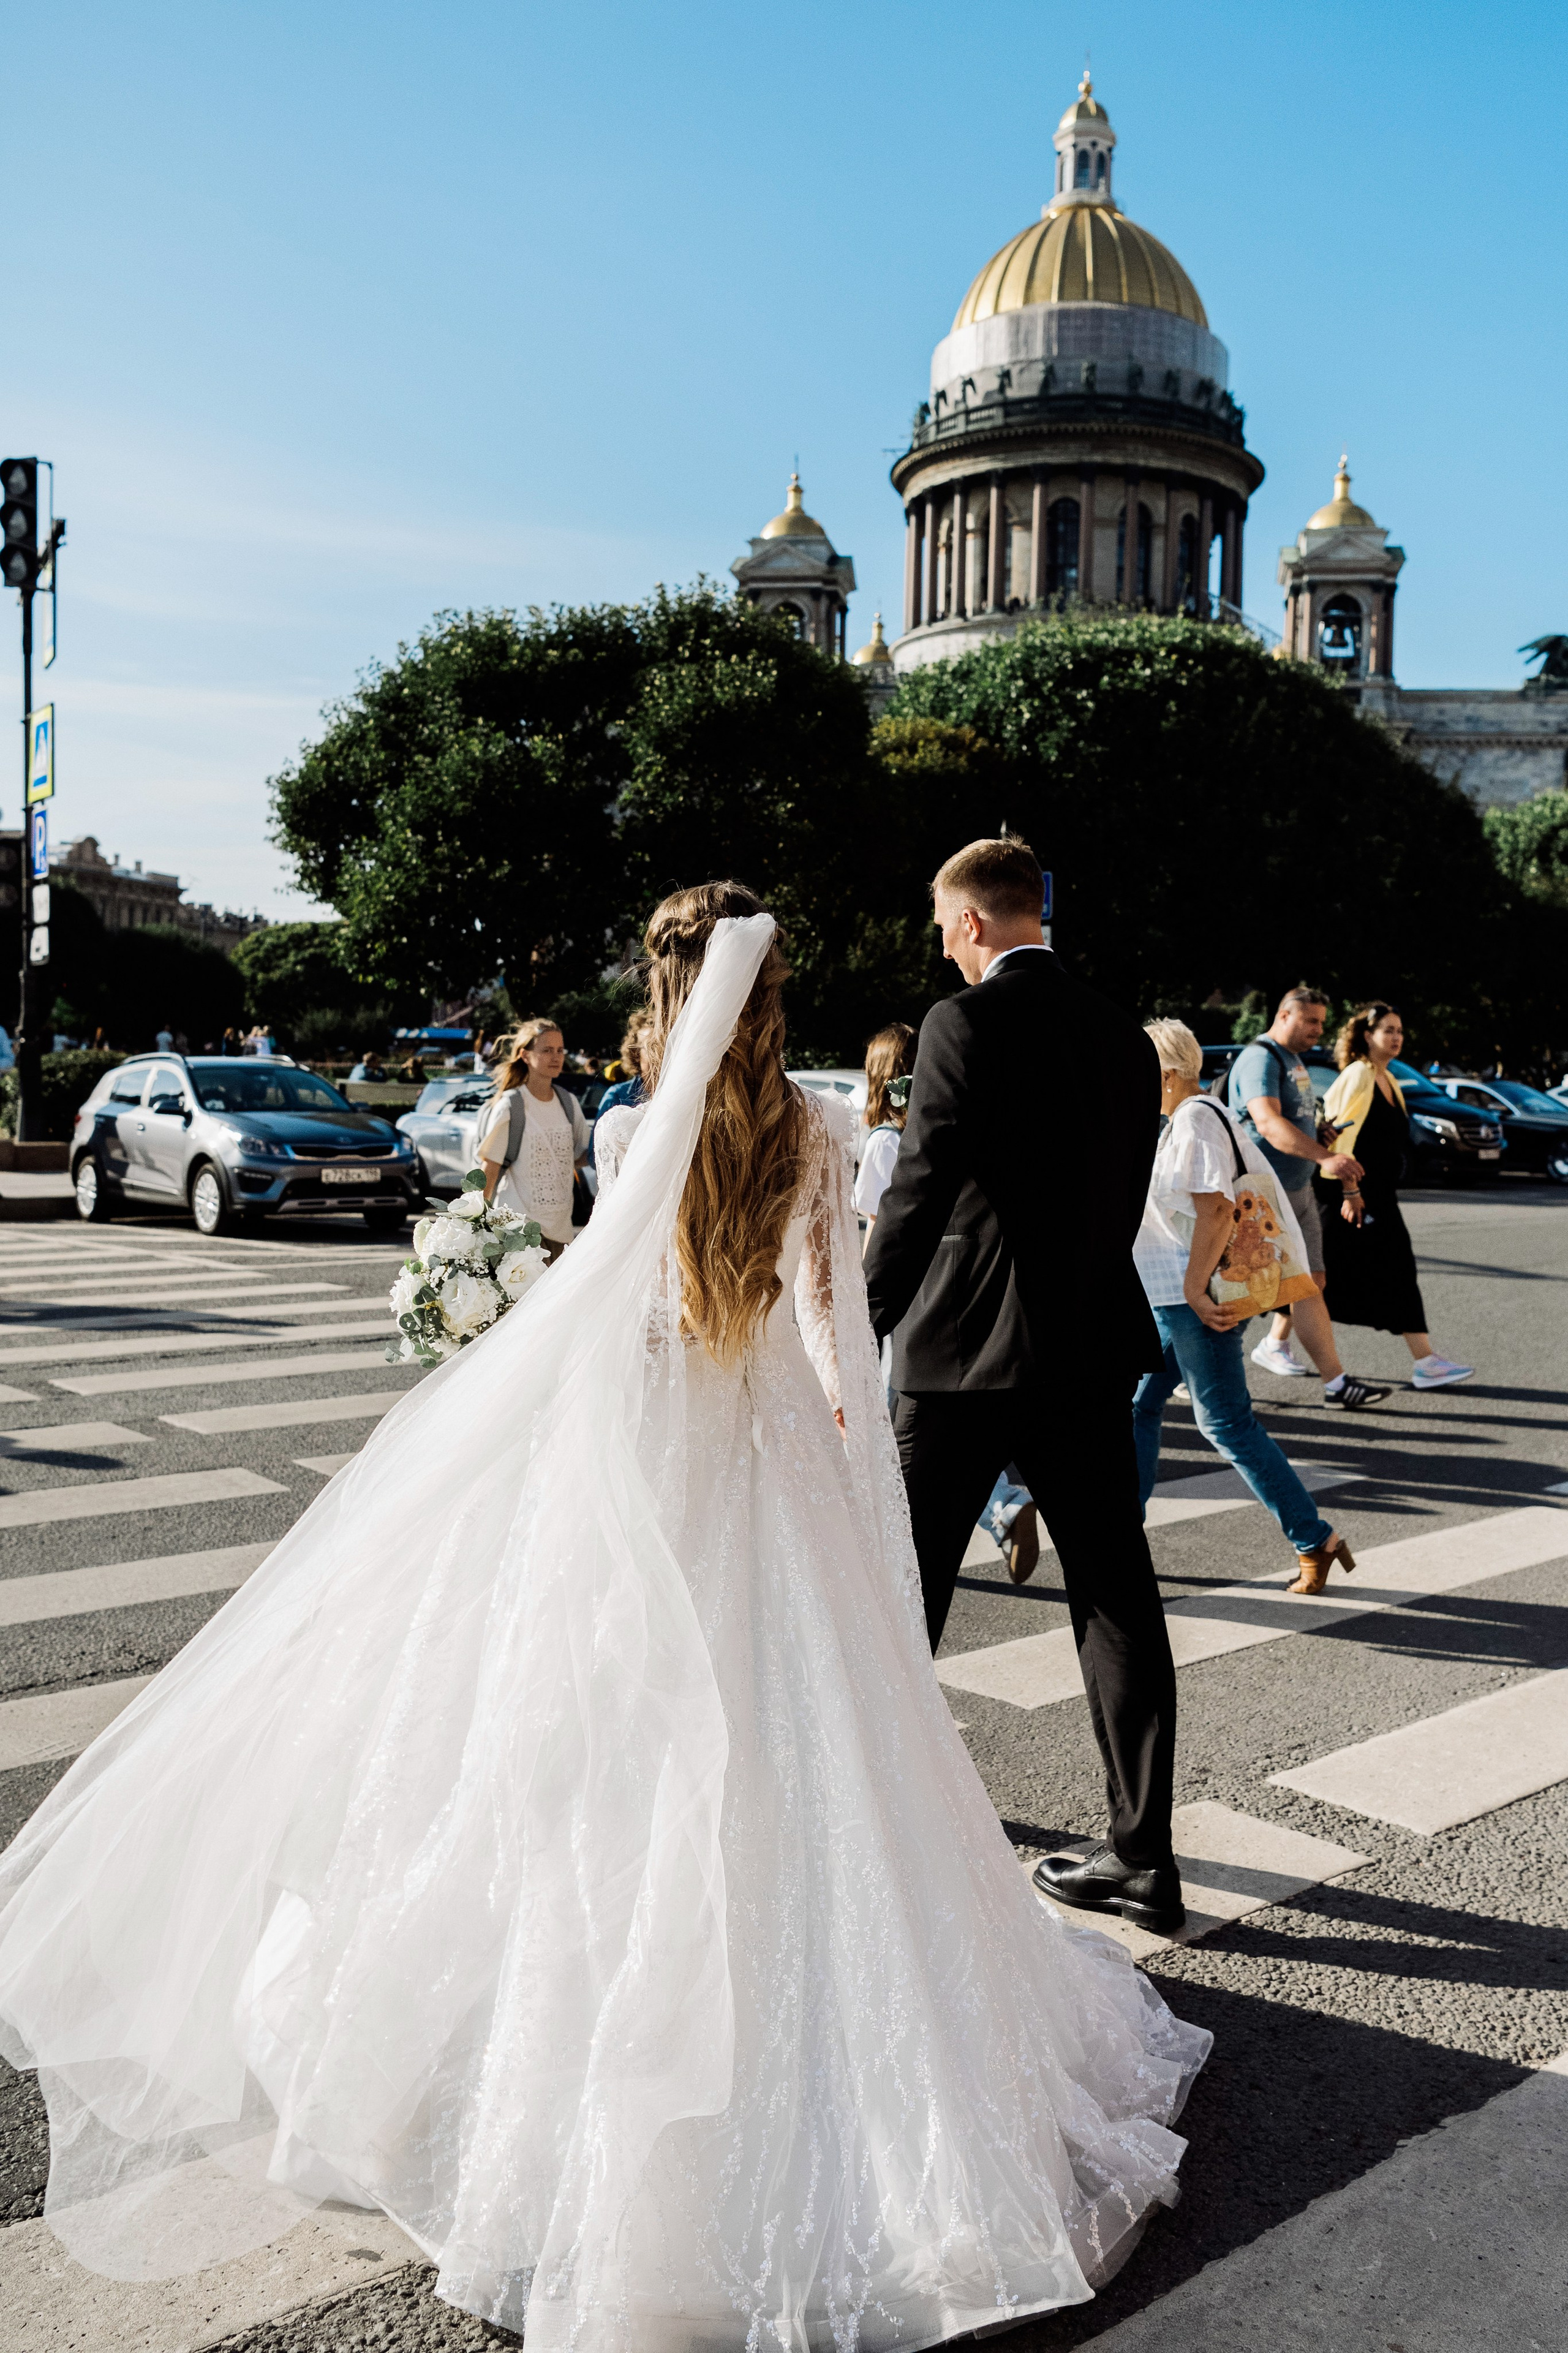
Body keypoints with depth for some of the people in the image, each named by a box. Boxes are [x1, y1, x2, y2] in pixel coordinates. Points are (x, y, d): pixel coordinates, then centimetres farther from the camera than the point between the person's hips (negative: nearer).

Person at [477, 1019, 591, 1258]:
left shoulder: (569, 1102, 11)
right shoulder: (509, 1107, -5)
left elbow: (580, 1158, 20)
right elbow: (489, 1169, -4)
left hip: (560, 1227, 5)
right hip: (519, 1227, -5)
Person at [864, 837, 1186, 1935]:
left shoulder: (966, 1022, -11)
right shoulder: (1124, 1036, 8)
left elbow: (918, 1192, -14)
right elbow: (1126, 1195, 12)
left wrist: (863, 1326, -3)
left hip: (967, 1350, -5)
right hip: (1094, 1349, 6)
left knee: (905, 1595, 11)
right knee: (1118, 1598, 8)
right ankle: (1143, 1856, 12)